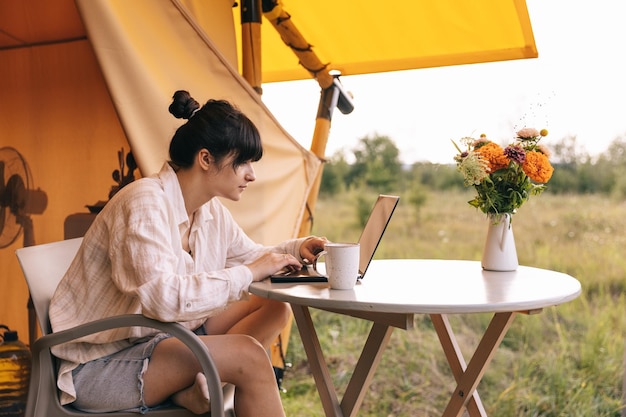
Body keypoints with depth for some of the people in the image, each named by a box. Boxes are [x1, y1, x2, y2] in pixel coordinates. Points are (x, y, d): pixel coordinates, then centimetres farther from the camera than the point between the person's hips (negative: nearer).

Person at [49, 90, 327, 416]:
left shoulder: (211, 212, 5)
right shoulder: (144, 203, -22)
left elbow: (248, 255, 19)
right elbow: (164, 297, -35)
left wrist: (296, 249, -1)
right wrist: (250, 273, -26)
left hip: (158, 337, 9)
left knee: (274, 308, -2)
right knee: (247, 354, -26)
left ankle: (195, 385, -17)